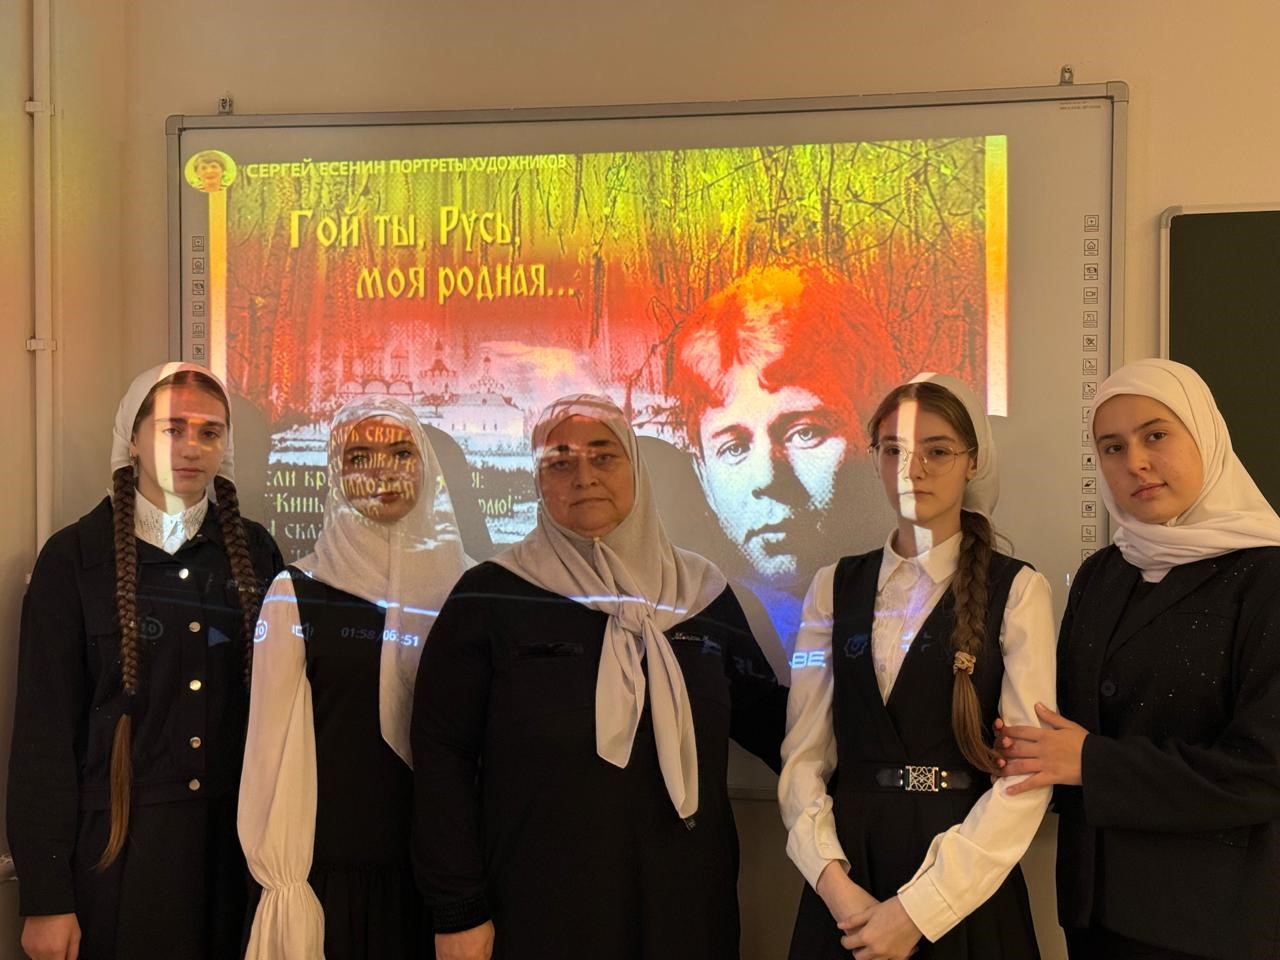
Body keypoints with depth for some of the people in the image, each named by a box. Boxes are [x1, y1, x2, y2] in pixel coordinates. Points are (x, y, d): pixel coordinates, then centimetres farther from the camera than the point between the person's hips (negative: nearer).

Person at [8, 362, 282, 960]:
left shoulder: (255, 551, 4)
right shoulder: (75, 556, -4)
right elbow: (43, 727, -5)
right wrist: (46, 898, -7)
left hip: (234, 838, 3)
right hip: (117, 844, -2)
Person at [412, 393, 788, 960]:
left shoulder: (701, 591, 4)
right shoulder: (489, 596, -6)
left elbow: (764, 715, 9)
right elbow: (442, 756, -6)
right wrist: (458, 912, -9)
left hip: (682, 900, 3)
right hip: (537, 909, -3)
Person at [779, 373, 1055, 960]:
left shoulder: (1017, 591, -5)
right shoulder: (834, 587, 3)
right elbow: (804, 753, 0)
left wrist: (920, 908, -15)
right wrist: (833, 881, -14)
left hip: (962, 887, -2)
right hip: (846, 876, 2)